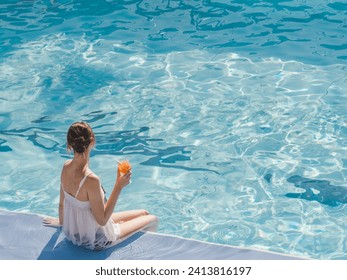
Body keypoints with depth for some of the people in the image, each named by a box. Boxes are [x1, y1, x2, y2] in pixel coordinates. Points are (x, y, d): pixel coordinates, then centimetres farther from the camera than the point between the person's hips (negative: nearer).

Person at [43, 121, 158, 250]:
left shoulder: (66, 167, -11)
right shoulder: (91, 180, -36)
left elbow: (62, 203, 3)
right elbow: (102, 220, -25)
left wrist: (61, 221, 23)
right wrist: (119, 186, -25)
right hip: (95, 241, -8)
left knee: (143, 213, 21)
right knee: (152, 220, 11)